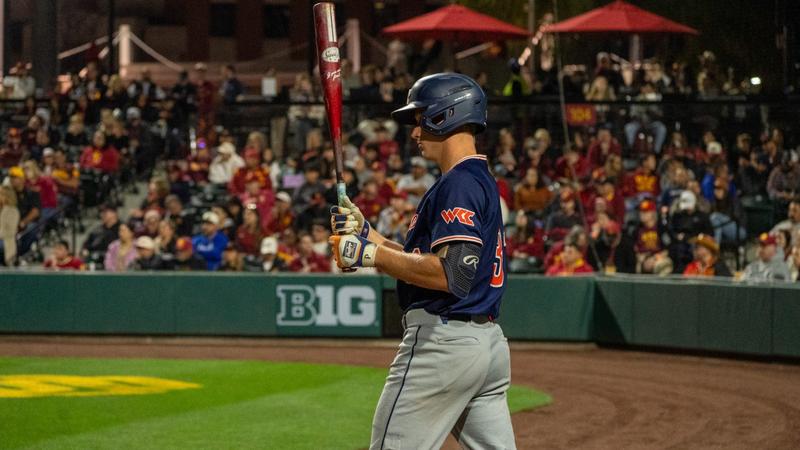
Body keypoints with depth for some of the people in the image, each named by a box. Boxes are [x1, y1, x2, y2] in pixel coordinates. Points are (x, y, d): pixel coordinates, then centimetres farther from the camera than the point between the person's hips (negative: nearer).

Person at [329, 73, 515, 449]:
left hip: (444, 340, -10)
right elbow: (422, 263, 24)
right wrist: (366, 232, 14)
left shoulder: (459, 185, -13)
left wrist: (373, 255, -18)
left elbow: (451, 274, -24)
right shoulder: (483, 182, 20)